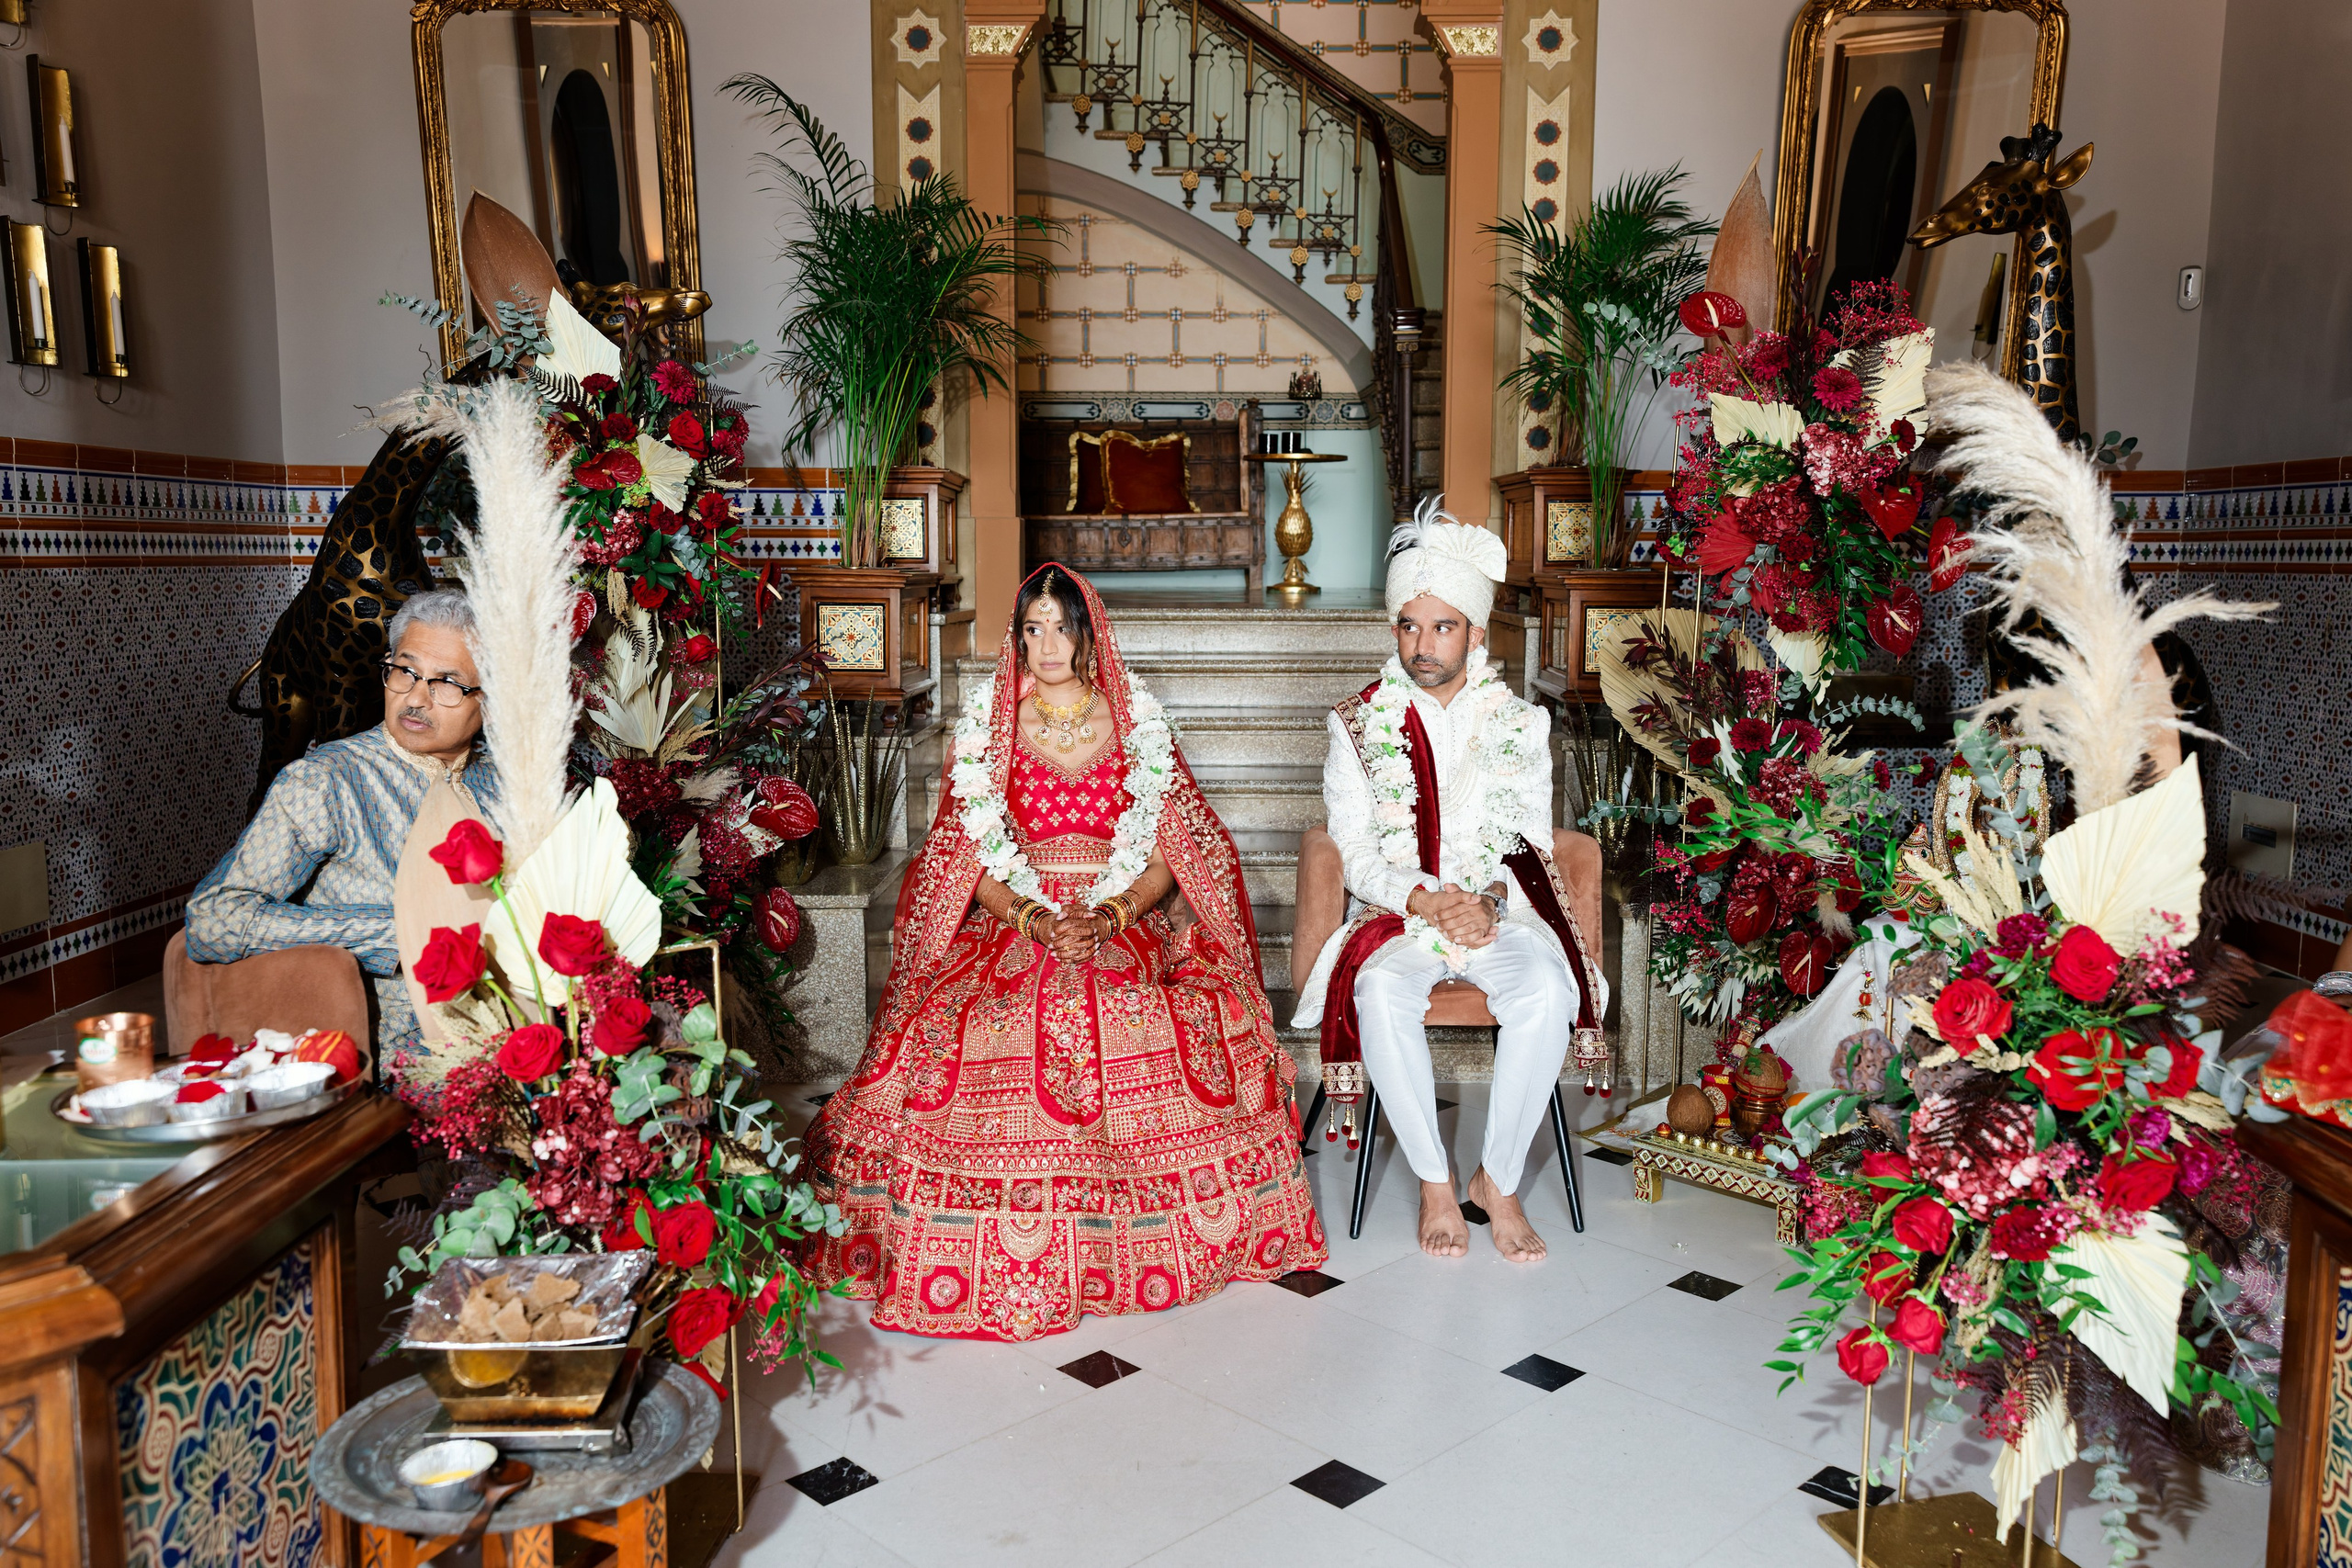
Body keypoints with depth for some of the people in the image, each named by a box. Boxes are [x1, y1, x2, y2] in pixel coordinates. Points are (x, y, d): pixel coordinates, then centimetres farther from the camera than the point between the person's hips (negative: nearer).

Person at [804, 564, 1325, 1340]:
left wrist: (1107, 916, -14)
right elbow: (973, 856, 5)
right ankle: (1002, 1254, -13)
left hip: (1127, 923, 0)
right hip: (1011, 925, 0)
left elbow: (1166, 853, 5)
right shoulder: (988, 725, 9)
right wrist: (1036, 919, -13)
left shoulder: (1138, 723, 9)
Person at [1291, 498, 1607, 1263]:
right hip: (1396, 912, 0)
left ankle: (1499, 1178, -16)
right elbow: (1357, 853, 0)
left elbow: (1533, 844, 5)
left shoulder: (1521, 724, 11)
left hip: (1502, 912, 1)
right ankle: (1434, 1183, -19)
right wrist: (1426, 900, -19)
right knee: (1380, 992, -34)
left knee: (1550, 989, -32)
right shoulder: (1360, 725, 8)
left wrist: (1489, 901, -17)